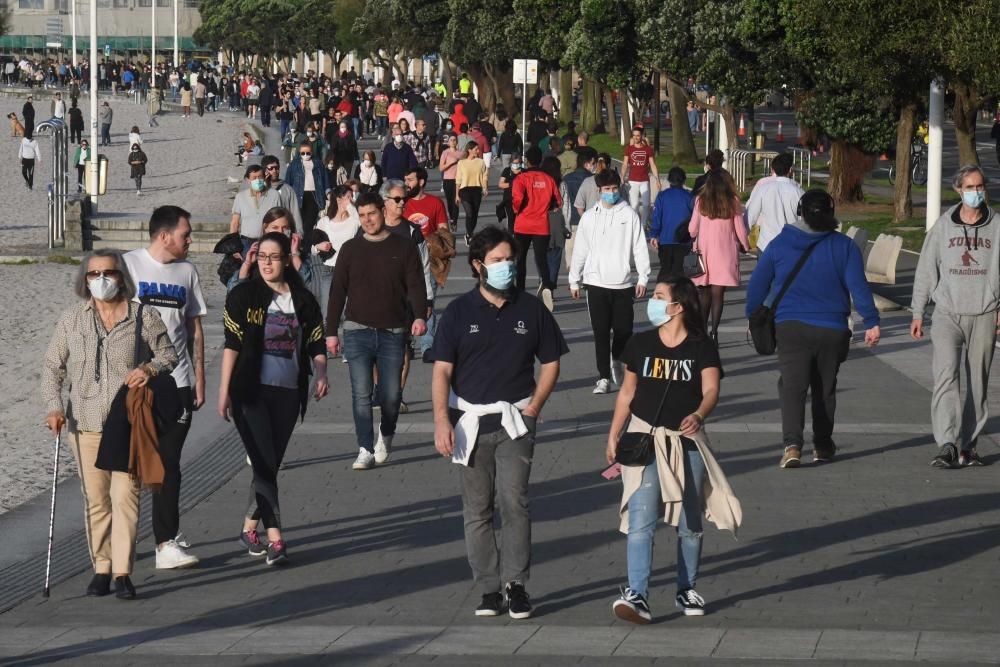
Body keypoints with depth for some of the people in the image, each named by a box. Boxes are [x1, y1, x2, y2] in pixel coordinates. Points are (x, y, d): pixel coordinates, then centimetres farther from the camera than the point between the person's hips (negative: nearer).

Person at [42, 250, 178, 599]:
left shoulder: (143, 316, 1)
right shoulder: (72, 319, 5)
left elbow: (168, 354, 10)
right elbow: (53, 367, 8)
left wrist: (151, 368, -13)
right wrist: (54, 406, -6)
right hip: (85, 423, 2)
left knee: (125, 496, -8)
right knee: (95, 499, 6)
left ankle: (123, 572, -6)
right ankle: (101, 568, 15)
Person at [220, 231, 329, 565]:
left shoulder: (303, 300, 9)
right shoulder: (243, 296, 1)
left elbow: (316, 343, 9)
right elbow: (232, 344, -2)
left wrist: (321, 374, -9)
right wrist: (224, 389, -7)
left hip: (288, 393, 4)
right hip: (252, 391, -4)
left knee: (270, 464, 8)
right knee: (264, 464, -9)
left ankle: (249, 528, 24)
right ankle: (275, 538, -12)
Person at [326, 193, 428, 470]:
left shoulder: (404, 248, 3)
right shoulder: (350, 249, 7)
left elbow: (416, 286, -1)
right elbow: (337, 292, 9)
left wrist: (419, 316, -20)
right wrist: (331, 331, 5)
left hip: (393, 333, -1)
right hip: (358, 332, 1)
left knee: (391, 395, 3)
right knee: (362, 394, -6)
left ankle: (385, 436, 30)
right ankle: (365, 451, -1)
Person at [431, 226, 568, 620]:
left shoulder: (530, 309, 4)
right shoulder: (458, 313, 1)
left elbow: (550, 362, 11)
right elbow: (442, 370, -2)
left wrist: (532, 409, 0)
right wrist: (442, 420, -13)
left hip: (515, 421, -1)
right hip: (471, 420, 1)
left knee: (514, 500, -12)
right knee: (477, 510, 4)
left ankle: (516, 584, -4)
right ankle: (489, 589, 10)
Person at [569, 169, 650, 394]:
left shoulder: (629, 215, 2)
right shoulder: (589, 217, 5)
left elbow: (639, 247, 1)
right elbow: (580, 250, 9)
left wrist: (643, 278, -3)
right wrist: (574, 280, 9)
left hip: (623, 282, 0)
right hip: (596, 282, 0)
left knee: (623, 329, 2)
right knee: (601, 331, -1)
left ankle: (617, 362, 31)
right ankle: (604, 377, 5)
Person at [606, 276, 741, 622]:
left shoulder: (701, 348, -3)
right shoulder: (640, 344, 4)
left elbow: (711, 389, -16)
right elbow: (627, 392, 12)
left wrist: (699, 415, -37)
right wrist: (613, 436, 11)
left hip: (686, 441, 0)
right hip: (645, 438, 0)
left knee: (689, 524, 10)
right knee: (641, 521, -13)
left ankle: (687, 590, 27)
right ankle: (636, 595, -19)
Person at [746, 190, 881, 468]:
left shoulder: (779, 244, 1)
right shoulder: (844, 246, -1)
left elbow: (757, 284, 7)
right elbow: (858, 286, -6)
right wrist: (871, 322, -4)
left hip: (790, 328, -1)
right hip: (832, 330, 1)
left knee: (792, 386, -6)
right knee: (825, 389, 16)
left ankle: (792, 445, -25)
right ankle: (822, 446, 23)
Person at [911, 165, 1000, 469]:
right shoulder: (943, 226, 4)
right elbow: (926, 270, 8)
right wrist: (918, 312, 7)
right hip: (948, 314, -1)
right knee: (946, 375, -15)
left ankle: (967, 445, 16)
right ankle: (947, 444, -21)